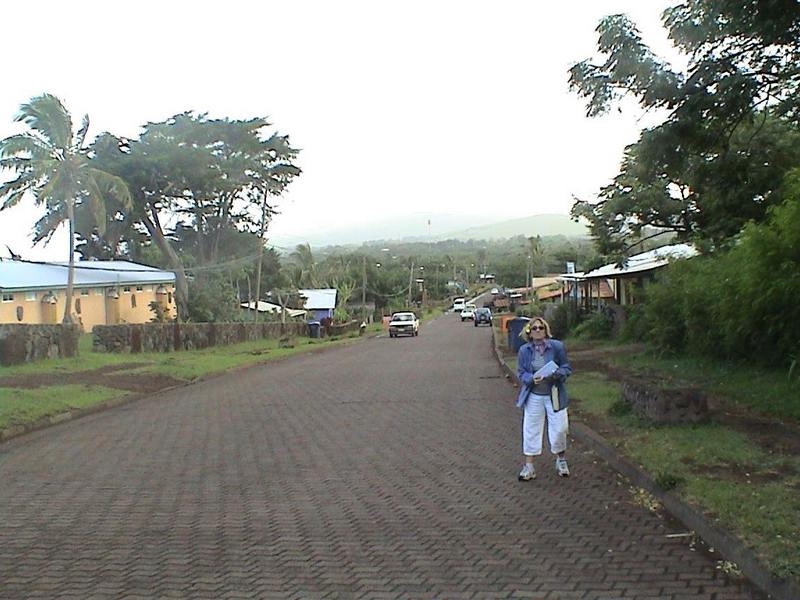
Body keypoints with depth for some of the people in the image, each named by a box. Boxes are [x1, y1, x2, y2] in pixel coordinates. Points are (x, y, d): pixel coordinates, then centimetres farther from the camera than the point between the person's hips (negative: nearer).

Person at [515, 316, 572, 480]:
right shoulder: (524, 350, -2)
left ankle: (561, 460, 31)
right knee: (531, 431, 5)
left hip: (554, 395, -1)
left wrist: (556, 374, -22)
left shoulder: (557, 346, -7)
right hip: (533, 396, 1)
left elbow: (567, 368, -2)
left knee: (559, 429, 4)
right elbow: (520, 373, 1)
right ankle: (528, 466, 16)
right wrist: (531, 379, -20)